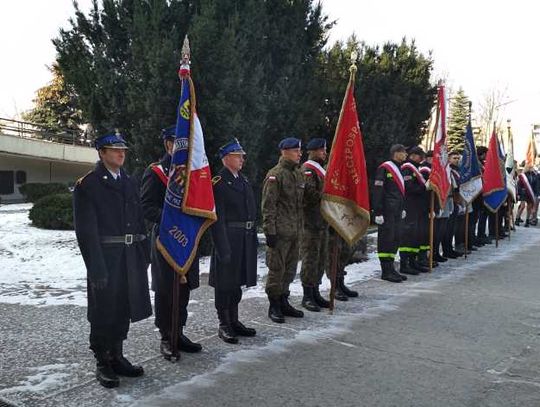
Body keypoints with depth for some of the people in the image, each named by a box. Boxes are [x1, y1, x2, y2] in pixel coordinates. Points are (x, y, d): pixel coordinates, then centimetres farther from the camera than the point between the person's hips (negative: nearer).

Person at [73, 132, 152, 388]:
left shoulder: (129, 182, 13)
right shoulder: (87, 185, -6)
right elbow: (86, 230, -12)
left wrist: (144, 255, 9)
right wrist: (96, 267, -18)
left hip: (131, 257, 6)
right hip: (105, 258, -6)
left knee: (123, 309, 13)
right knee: (104, 311, 3)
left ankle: (116, 357, 27)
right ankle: (102, 364, 17)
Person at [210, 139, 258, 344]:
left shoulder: (243, 180, 14)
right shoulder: (218, 182, -10)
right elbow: (217, 217, -16)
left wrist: (253, 236, 12)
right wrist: (223, 246, -20)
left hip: (246, 239, 8)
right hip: (228, 237, -8)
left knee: (237, 281, 16)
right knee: (225, 282, 2)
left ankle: (234, 321, 27)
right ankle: (224, 325, 13)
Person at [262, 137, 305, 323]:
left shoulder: (299, 174, 14)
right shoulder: (275, 175, -11)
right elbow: (268, 206, -14)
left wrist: (300, 227, 19)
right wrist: (270, 231, -17)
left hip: (295, 232, 8)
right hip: (279, 232, -8)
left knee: (290, 269, 14)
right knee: (276, 269, 0)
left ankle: (284, 302, 26)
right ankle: (274, 306, 11)